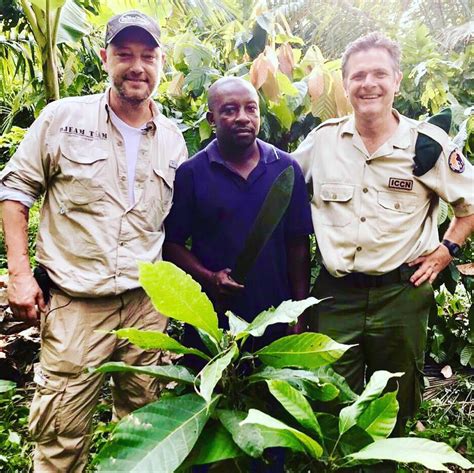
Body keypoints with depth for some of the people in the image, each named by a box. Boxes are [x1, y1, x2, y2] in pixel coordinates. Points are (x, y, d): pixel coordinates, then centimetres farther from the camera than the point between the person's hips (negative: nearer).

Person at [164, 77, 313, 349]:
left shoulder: (286, 169, 3)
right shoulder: (190, 173, -3)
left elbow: (298, 245, 4)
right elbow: (172, 244, -1)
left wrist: (300, 313, 2)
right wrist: (208, 277, -17)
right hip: (210, 321, -1)